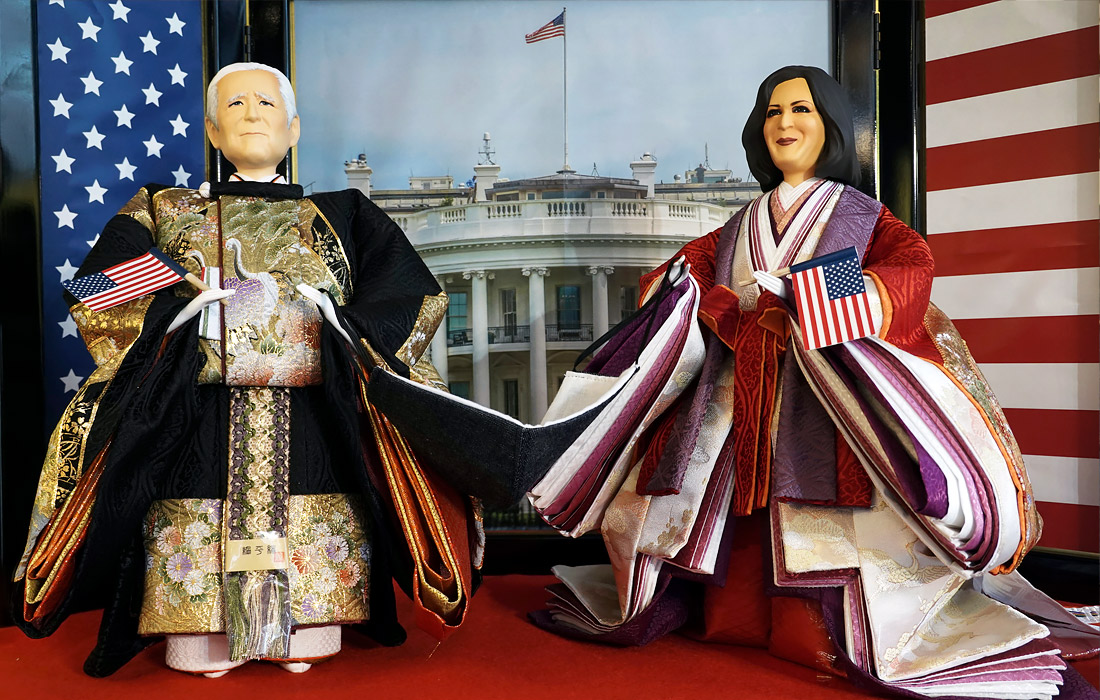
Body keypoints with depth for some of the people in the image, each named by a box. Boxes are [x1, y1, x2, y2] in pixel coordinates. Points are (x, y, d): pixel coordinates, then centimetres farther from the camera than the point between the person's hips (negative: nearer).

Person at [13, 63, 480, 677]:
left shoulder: (341, 214, 20)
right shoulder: (165, 211, 21)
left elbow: (413, 297, 9)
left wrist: (336, 322, -6)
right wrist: (180, 310, -7)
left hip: (319, 417, 0)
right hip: (194, 416, 1)